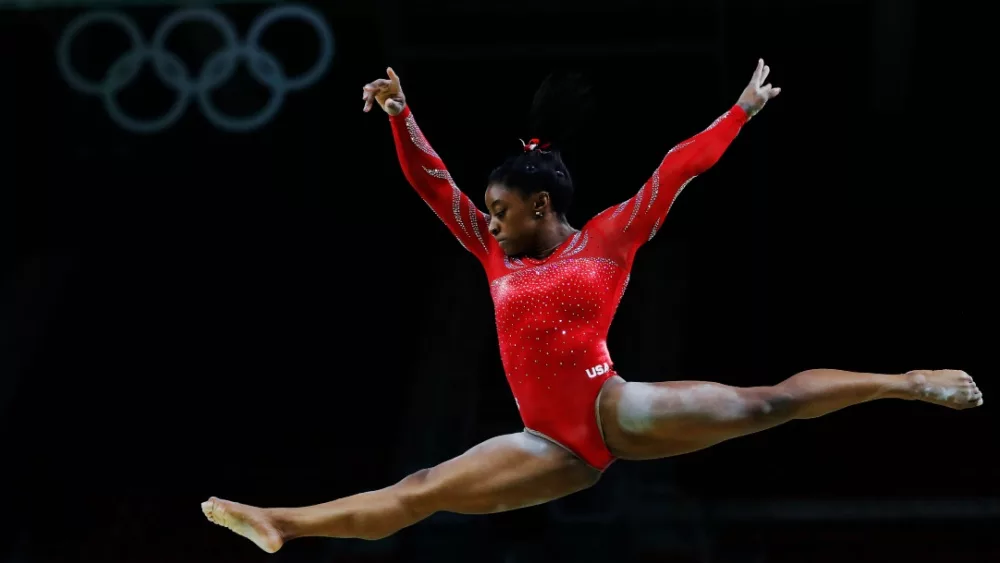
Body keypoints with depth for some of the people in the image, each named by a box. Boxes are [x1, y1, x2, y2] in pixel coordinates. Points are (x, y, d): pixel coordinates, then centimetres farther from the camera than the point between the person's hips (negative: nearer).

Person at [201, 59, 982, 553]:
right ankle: (279, 525, -12)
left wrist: (742, 110, 10)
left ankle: (908, 384, -6)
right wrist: (400, 115, 6)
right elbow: (435, 187, 16)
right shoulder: (499, 257, 17)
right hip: (558, 448, 4)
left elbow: (677, 171, 8)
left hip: (617, 411, -4)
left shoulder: (607, 238, 6)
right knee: (420, 492, -5)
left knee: (764, 403, -14)